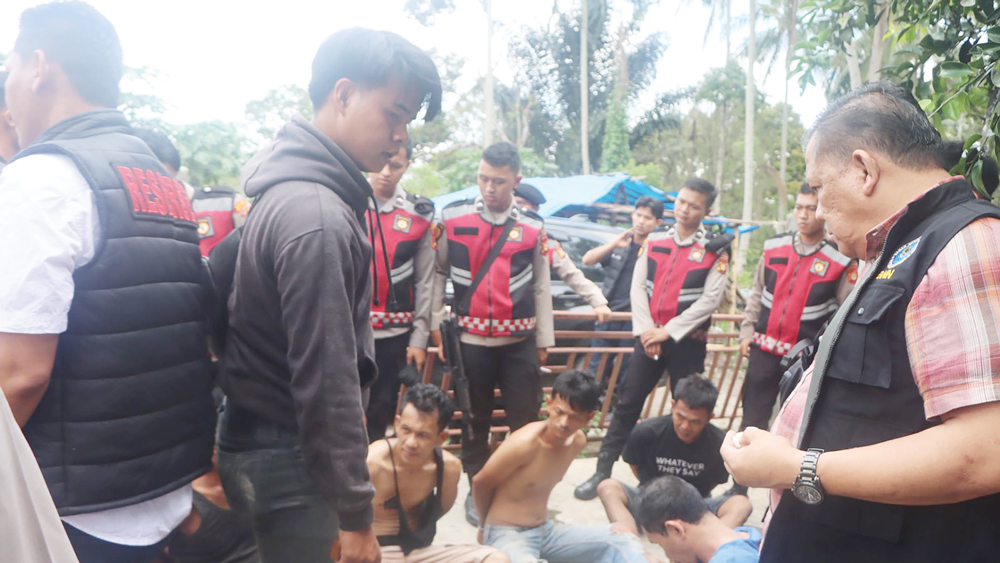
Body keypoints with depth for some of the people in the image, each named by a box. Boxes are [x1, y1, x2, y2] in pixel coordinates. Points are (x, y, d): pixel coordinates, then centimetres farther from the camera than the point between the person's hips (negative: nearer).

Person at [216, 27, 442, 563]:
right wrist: (355, 514, -18)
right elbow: (326, 381, -25)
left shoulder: (291, 188, 8)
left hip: (261, 436, 9)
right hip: (289, 458, -9)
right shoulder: (317, 216, -23)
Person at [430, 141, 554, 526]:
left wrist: (544, 340, 7)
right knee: (475, 418, 12)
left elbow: (541, 286, 6)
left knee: (526, 419, 6)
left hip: (520, 341, 1)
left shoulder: (533, 227, 1)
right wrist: (434, 322, 1)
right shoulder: (452, 217, -2)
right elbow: (438, 272, 6)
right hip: (471, 339, 0)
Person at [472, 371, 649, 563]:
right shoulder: (525, 443, -23)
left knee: (622, 539, -7)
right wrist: (490, 523, 9)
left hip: (546, 530, 7)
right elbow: (480, 483, -8)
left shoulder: (578, 441, -1)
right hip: (506, 535, -7)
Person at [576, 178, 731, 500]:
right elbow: (638, 288, 3)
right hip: (649, 337, 3)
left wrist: (668, 331, -13)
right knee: (627, 403, 3)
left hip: (688, 341, -2)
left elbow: (711, 299, -11)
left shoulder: (715, 250, -3)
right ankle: (602, 472, 10)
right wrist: (646, 331, -8)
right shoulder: (653, 241, 7)